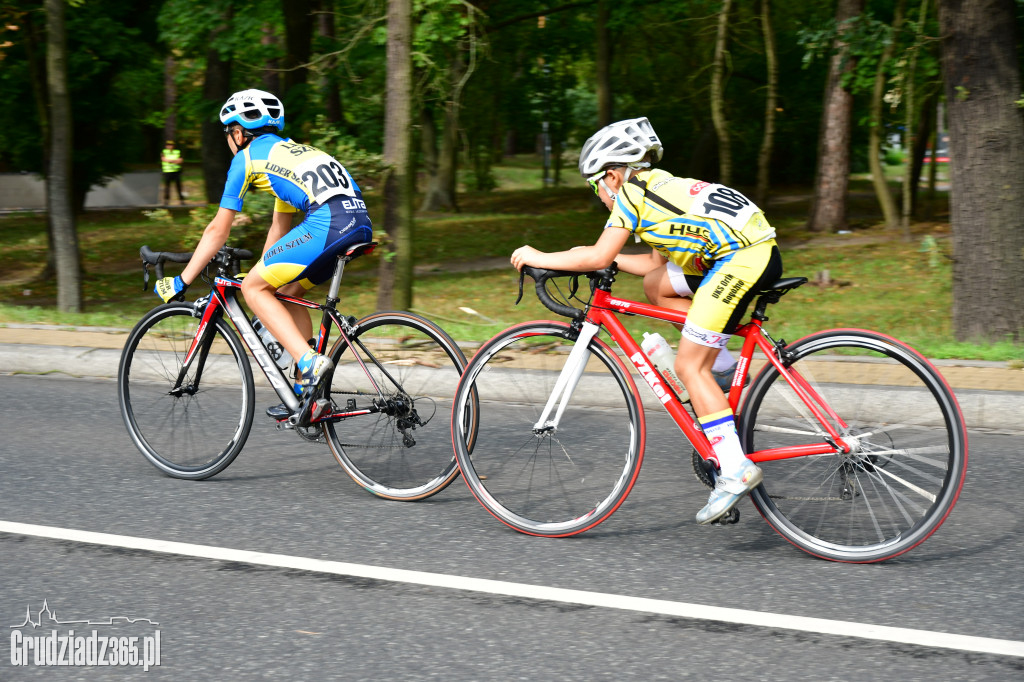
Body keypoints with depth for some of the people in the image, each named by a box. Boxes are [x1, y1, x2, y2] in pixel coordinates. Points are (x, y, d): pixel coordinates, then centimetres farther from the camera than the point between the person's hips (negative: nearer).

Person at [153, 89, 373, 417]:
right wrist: (263, 271, 49)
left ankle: (309, 362, -12)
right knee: (287, 291, 23)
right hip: (362, 223, 8)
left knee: (253, 288, 5)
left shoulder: (246, 157, 13)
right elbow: (280, 226, 41)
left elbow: (218, 231, 14)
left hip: (327, 222, -8)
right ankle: (305, 392, 19)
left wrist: (181, 281, 22)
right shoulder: (288, 150, 34)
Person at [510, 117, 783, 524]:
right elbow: (656, 263, 29)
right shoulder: (657, 186, 25)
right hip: (750, 249, 9)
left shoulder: (632, 190, -1)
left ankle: (735, 469, -11)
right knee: (656, 286, 21)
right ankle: (721, 364, 16)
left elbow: (598, 258, -9)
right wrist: (596, 256, 30)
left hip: (744, 258, -9)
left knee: (689, 367, -7)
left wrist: (539, 258, 2)